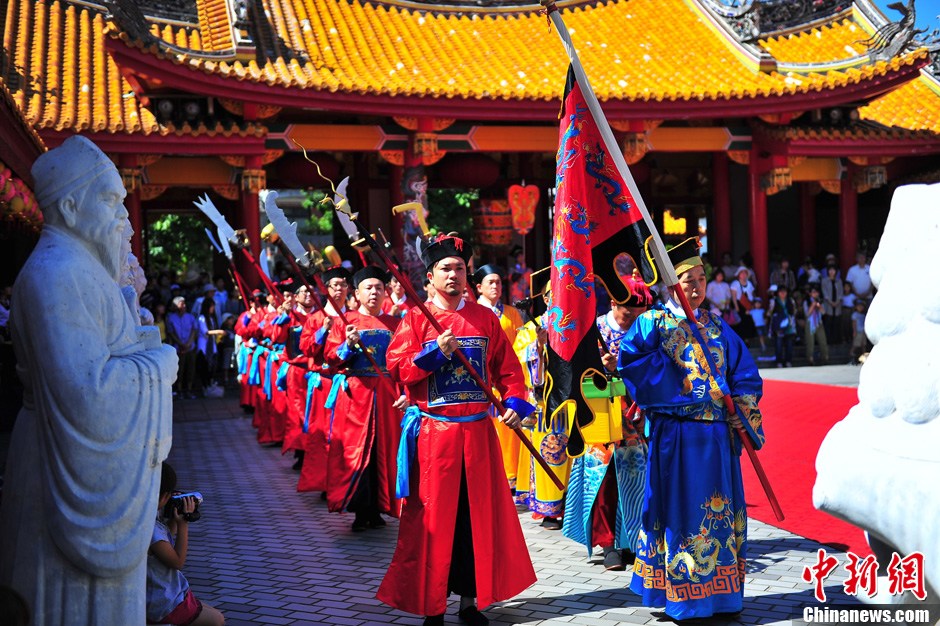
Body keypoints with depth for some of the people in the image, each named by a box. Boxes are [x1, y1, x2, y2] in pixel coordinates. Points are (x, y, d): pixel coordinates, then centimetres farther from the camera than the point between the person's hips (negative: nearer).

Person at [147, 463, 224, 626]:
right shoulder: (150, 530, -32)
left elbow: (166, 545, 15)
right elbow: (178, 561, -20)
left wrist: (173, 520, 1)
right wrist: (183, 523, -19)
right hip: (163, 606, -9)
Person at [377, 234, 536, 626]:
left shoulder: (485, 318, 8)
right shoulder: (416, 319, 0)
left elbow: (507, 368, 8)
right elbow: (396, 368, -8)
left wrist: (515, 403, -7)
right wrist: (436, 352, -18)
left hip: (478, 432, 3)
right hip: (433, 432, -3)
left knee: (479, 515, 7)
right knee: (433, 518, 3)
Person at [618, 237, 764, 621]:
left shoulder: (717, 327, 11)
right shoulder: (655, 322, -4)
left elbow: (746, 377, 11)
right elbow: (628, 359, -20)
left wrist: (742, 421, 0)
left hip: (718, 436, 5)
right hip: (676, 435, -5)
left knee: (719, 513, 10)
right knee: (682, 511, 2)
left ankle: (720, 593, 21)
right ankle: (685, 599, 13)